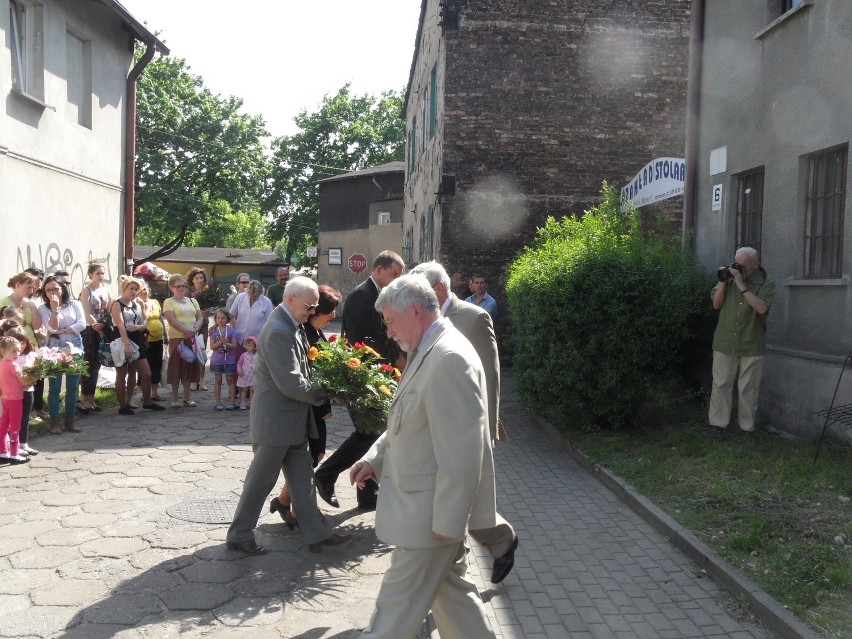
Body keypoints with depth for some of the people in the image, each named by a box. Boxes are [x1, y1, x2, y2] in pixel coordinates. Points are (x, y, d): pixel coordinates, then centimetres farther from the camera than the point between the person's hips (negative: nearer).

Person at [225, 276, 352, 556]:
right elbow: (291, 384, -25)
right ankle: (239, 535, 20)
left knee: (302, 478, 13)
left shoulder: (291, 326, 7)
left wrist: (317, 389, 3)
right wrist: (323, 395, -11)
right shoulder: (278, 332, -24)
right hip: (276, 420, -9)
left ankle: (317, 533, 21)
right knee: (261, 480, 5)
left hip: (293, 420, 9)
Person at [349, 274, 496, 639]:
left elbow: (462, 453, -25)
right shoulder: (428, 352, 9)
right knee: (452, 591, 20)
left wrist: (447, 522, -21)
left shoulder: (450, 359, -23)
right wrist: (375, 458, 6)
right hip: (426, 508, 10)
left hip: (430, 513, -10)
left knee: (398, 606, 5)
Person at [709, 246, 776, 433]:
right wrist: (723, 282, -10)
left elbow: (761, 308, -21)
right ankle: (718, 424, 11)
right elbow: (716, 305, 4)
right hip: (725, 342, 2)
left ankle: (747, 427, 15)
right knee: (721, 384, 3)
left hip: (751, 345, -2)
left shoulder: (766, 283, -4)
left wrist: (741, 285, -22)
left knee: (749, 388, 6)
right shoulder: (729, 276, 4)